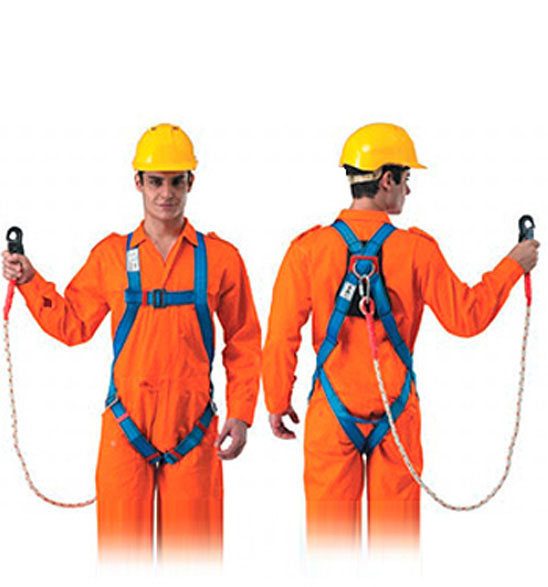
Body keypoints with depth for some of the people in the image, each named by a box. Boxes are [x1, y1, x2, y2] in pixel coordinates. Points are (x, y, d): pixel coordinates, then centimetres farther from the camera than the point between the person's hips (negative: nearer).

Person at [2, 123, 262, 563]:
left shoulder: (220, 258, 4)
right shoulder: (112, 255, 7)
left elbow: (243, 345, 8)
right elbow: (72, 325, 12)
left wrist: (240, 415, 1)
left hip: (193, 426, 0)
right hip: (127, 425, 1)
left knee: (193, 549, 3)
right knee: (121, 545, 3)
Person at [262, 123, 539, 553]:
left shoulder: (310, 248, -7)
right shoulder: (417, 250, -10)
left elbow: (282, 337, -7)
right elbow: (465, 317, -2)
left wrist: (278, 404, 6)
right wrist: (513, 266, 11)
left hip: (331, 413, 0)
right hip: (397, 414, 0)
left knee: (329, 531, 9)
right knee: (396, 533, 12)